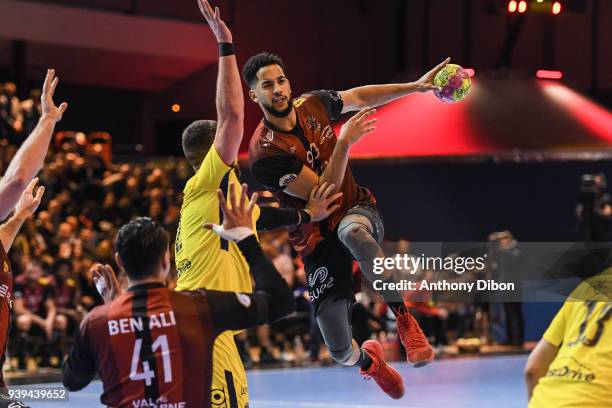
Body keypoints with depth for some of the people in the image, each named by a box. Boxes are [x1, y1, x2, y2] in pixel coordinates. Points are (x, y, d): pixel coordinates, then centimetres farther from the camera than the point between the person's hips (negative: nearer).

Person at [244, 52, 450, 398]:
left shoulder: (312, 104, -3)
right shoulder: (265, 153, -20)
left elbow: (360, 97, 16)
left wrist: (416, 86, 12)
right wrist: (344, 143, -32)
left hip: (358, 210, 2)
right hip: (320, 240, -2)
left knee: (350, 231, -41)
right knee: (341, 352, -7)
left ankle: (404, 318, -26)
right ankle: (367, 361, 35)